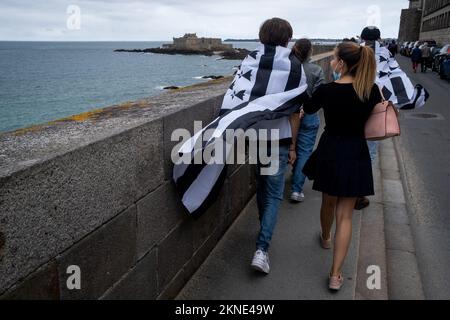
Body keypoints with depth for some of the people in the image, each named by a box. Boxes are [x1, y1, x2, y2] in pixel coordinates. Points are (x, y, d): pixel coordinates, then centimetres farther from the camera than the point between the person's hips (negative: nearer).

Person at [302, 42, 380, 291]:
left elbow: (307, 110, 7)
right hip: (357, 153, 1)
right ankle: (335, 275, 6)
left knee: (328, 203, 25)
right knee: (345, 215, 6)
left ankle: (325, 238, 53)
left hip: (330, 151, 0)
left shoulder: (326, 90, -13)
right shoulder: (372, 90, -8)